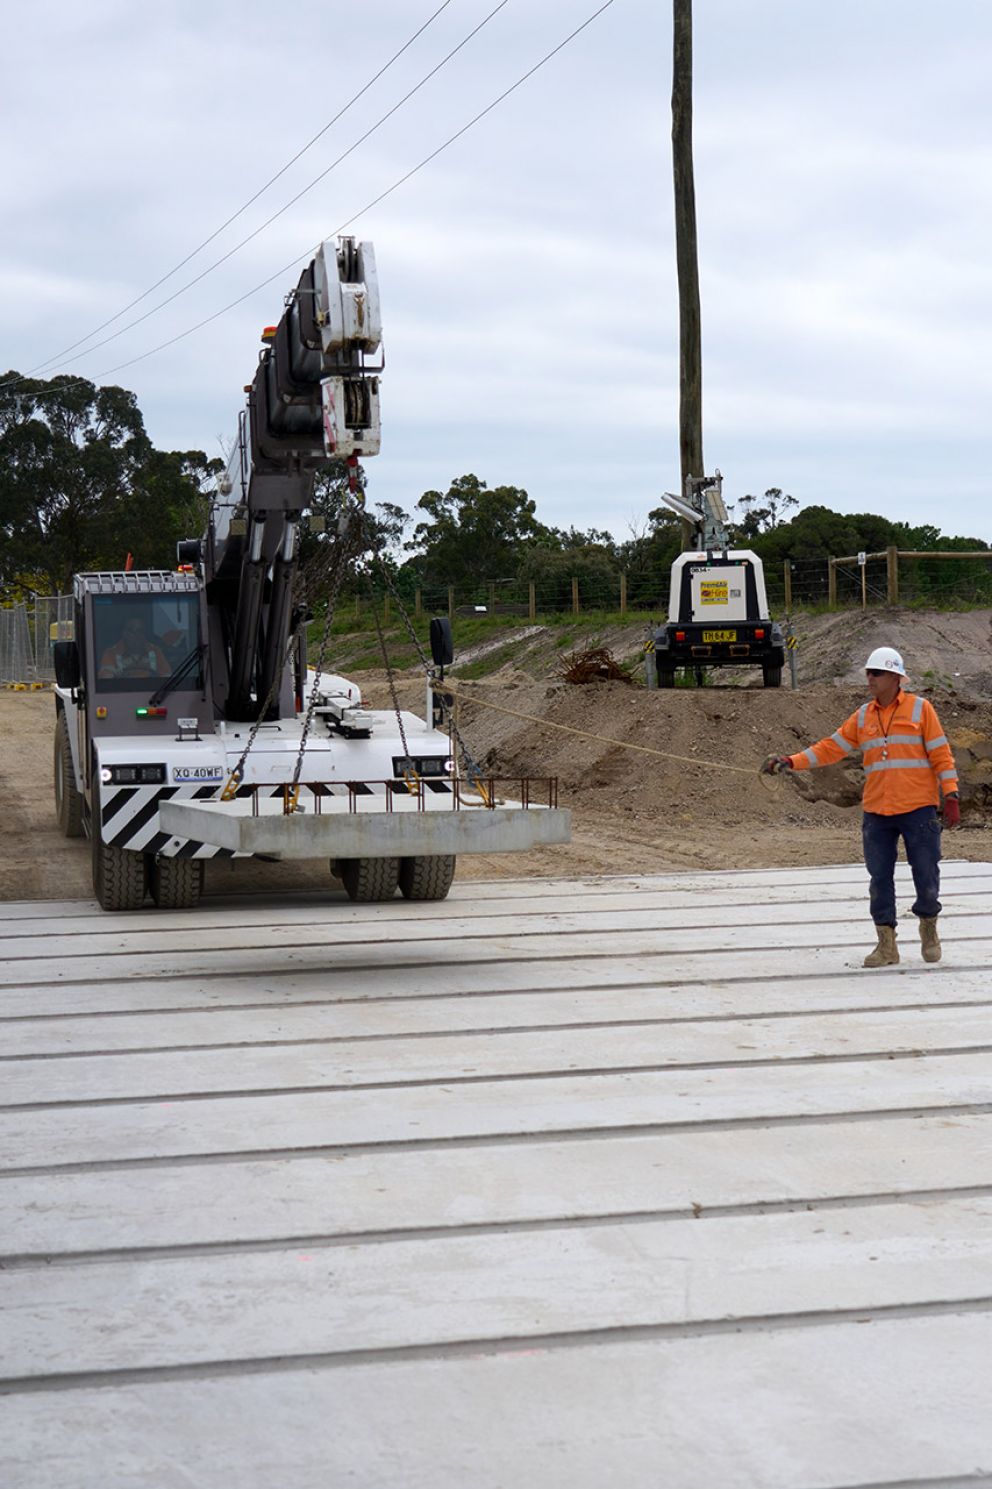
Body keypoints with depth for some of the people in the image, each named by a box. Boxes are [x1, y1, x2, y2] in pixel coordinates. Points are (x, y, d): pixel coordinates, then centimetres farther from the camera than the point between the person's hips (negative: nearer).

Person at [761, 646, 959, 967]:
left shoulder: (920, 709, 0)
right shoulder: (863, 716, 11)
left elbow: (941, 755, -1)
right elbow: (830, 748, 12)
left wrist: (951, 797, -7)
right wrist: (790, 762, 3)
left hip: (918, 809, -4)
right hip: (877, 813, 4)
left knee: (926, 875, -2)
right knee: (880, 879, 2)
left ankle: (928, 927, 24)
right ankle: (886, 944, 10)